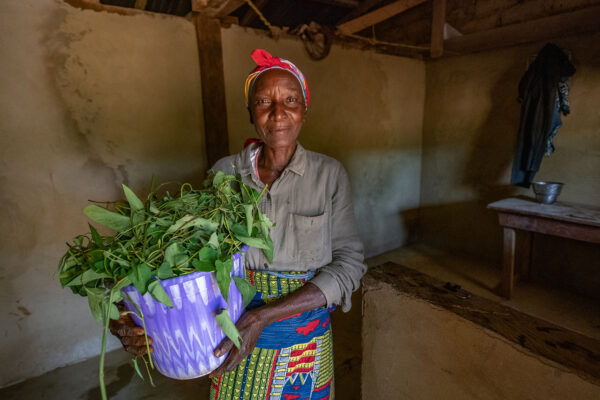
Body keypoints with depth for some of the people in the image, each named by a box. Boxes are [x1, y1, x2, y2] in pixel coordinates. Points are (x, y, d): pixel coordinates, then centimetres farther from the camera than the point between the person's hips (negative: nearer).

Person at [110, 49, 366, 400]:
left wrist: (264, 316, -24)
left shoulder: (329, 174, -12)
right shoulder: (225, 172, -7)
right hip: (234, 336, 1)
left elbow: (348, 263, -15)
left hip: (303, 340, -1)